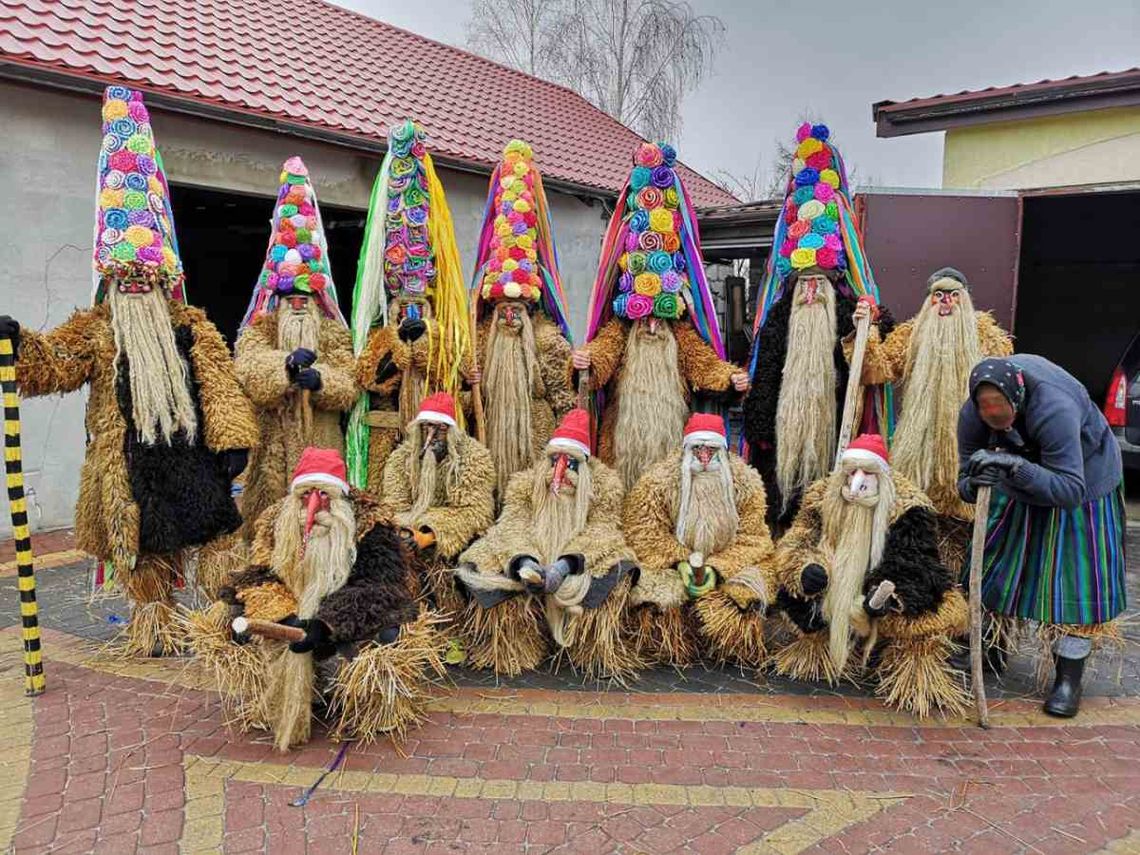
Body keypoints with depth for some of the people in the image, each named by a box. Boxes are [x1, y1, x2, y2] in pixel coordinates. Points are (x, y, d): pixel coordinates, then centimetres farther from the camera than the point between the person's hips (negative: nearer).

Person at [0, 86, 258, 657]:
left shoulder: (192, 327, 4)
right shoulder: (93, 330, 5)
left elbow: (219, 384, -2)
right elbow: (50, 363, -6)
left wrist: (230, 439, -10)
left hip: (188, 455, 0)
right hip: (128, 460, 0)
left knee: (208, 537, 6)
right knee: (141, 549, 7)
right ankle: (152, 623, 22)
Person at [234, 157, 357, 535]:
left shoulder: (334, 331, 11)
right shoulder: (259, 329, 8)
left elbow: (350, 385, -2)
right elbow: (249, 373, -12)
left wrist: (321, 381, -22)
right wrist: (286, 365, -29)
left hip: (321, 442, 1)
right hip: (272, 443, -1)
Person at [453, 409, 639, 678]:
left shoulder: (605, 484, -4)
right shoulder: (525, 482, -1)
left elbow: (600, 530, -15)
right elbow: (514, 527, -13)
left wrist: (566, 564, -33)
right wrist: (524, 561, -36)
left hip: (583, 563, -1)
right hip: (533, 561, 1)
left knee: (614, 569, -30)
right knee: (488, 570, -24)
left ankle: (599, 656, -15)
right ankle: (512, 652, -8)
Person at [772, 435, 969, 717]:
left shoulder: (906, 505, -13)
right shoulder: (823, 498, -5)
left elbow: (912, 562, -21)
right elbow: (794, 542, -8)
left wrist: (886, 595, -41)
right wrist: (806, 567, -33)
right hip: (835, 600, 3)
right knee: (791, 589, -20)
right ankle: (816, 648, 5)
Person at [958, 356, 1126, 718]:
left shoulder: (1054, 408, -39)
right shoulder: (972, 415, -24)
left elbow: (1071, 489, -42)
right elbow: (965, 481, -19)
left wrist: (1018, 467, -56)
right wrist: (973, 485, -43)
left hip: (1084, 474, -4)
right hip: (1019, 486, 5)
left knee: (1075, 573, -8)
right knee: (994, 562, 5)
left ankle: (1069, 679, 5)